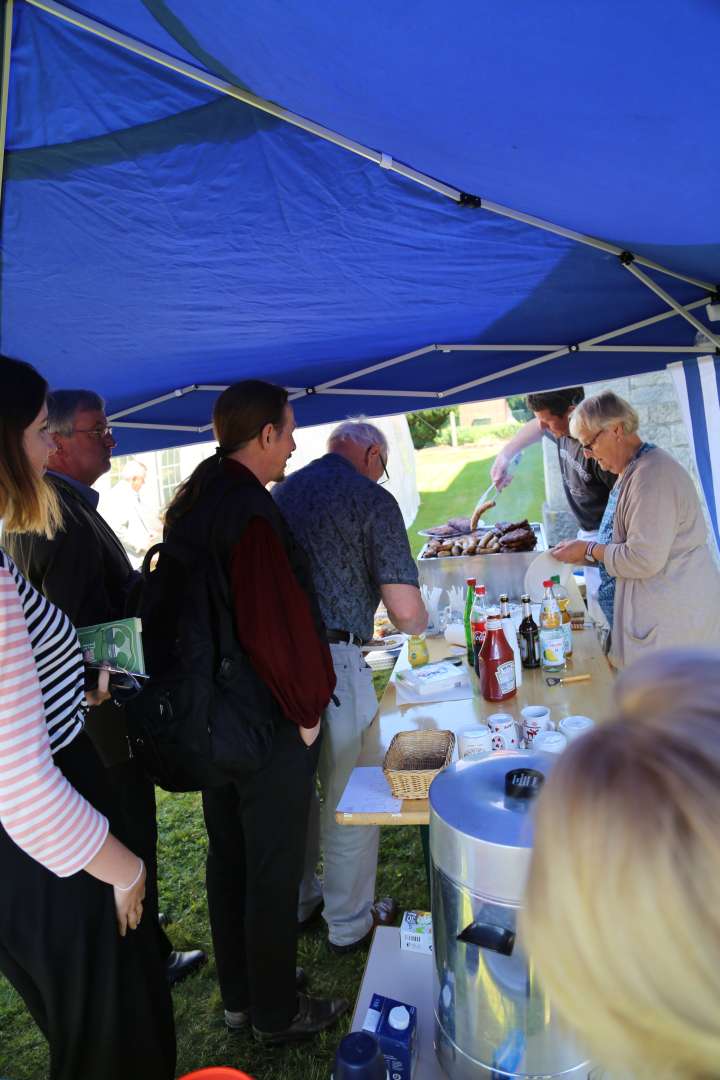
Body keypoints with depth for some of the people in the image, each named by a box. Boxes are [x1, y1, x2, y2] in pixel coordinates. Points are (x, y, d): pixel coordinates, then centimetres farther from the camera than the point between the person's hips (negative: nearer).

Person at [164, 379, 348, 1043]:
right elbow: (276, 622, -29)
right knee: (274, 868, 10)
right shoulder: (249, 509, -24)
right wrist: (307, 707, -14)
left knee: (229, 855, 22)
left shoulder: (190, 503, 5)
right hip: (268, 719, -9)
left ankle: (239, 994, 42)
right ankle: (276, 1014, 31)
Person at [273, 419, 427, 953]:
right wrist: (419, 622, 11)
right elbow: (406, 611, -13)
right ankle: (350, 923, 30)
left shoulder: (280, 492, 12)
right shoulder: (372, 499, -7)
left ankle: (299, 901, 42)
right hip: (330, 659, -7)